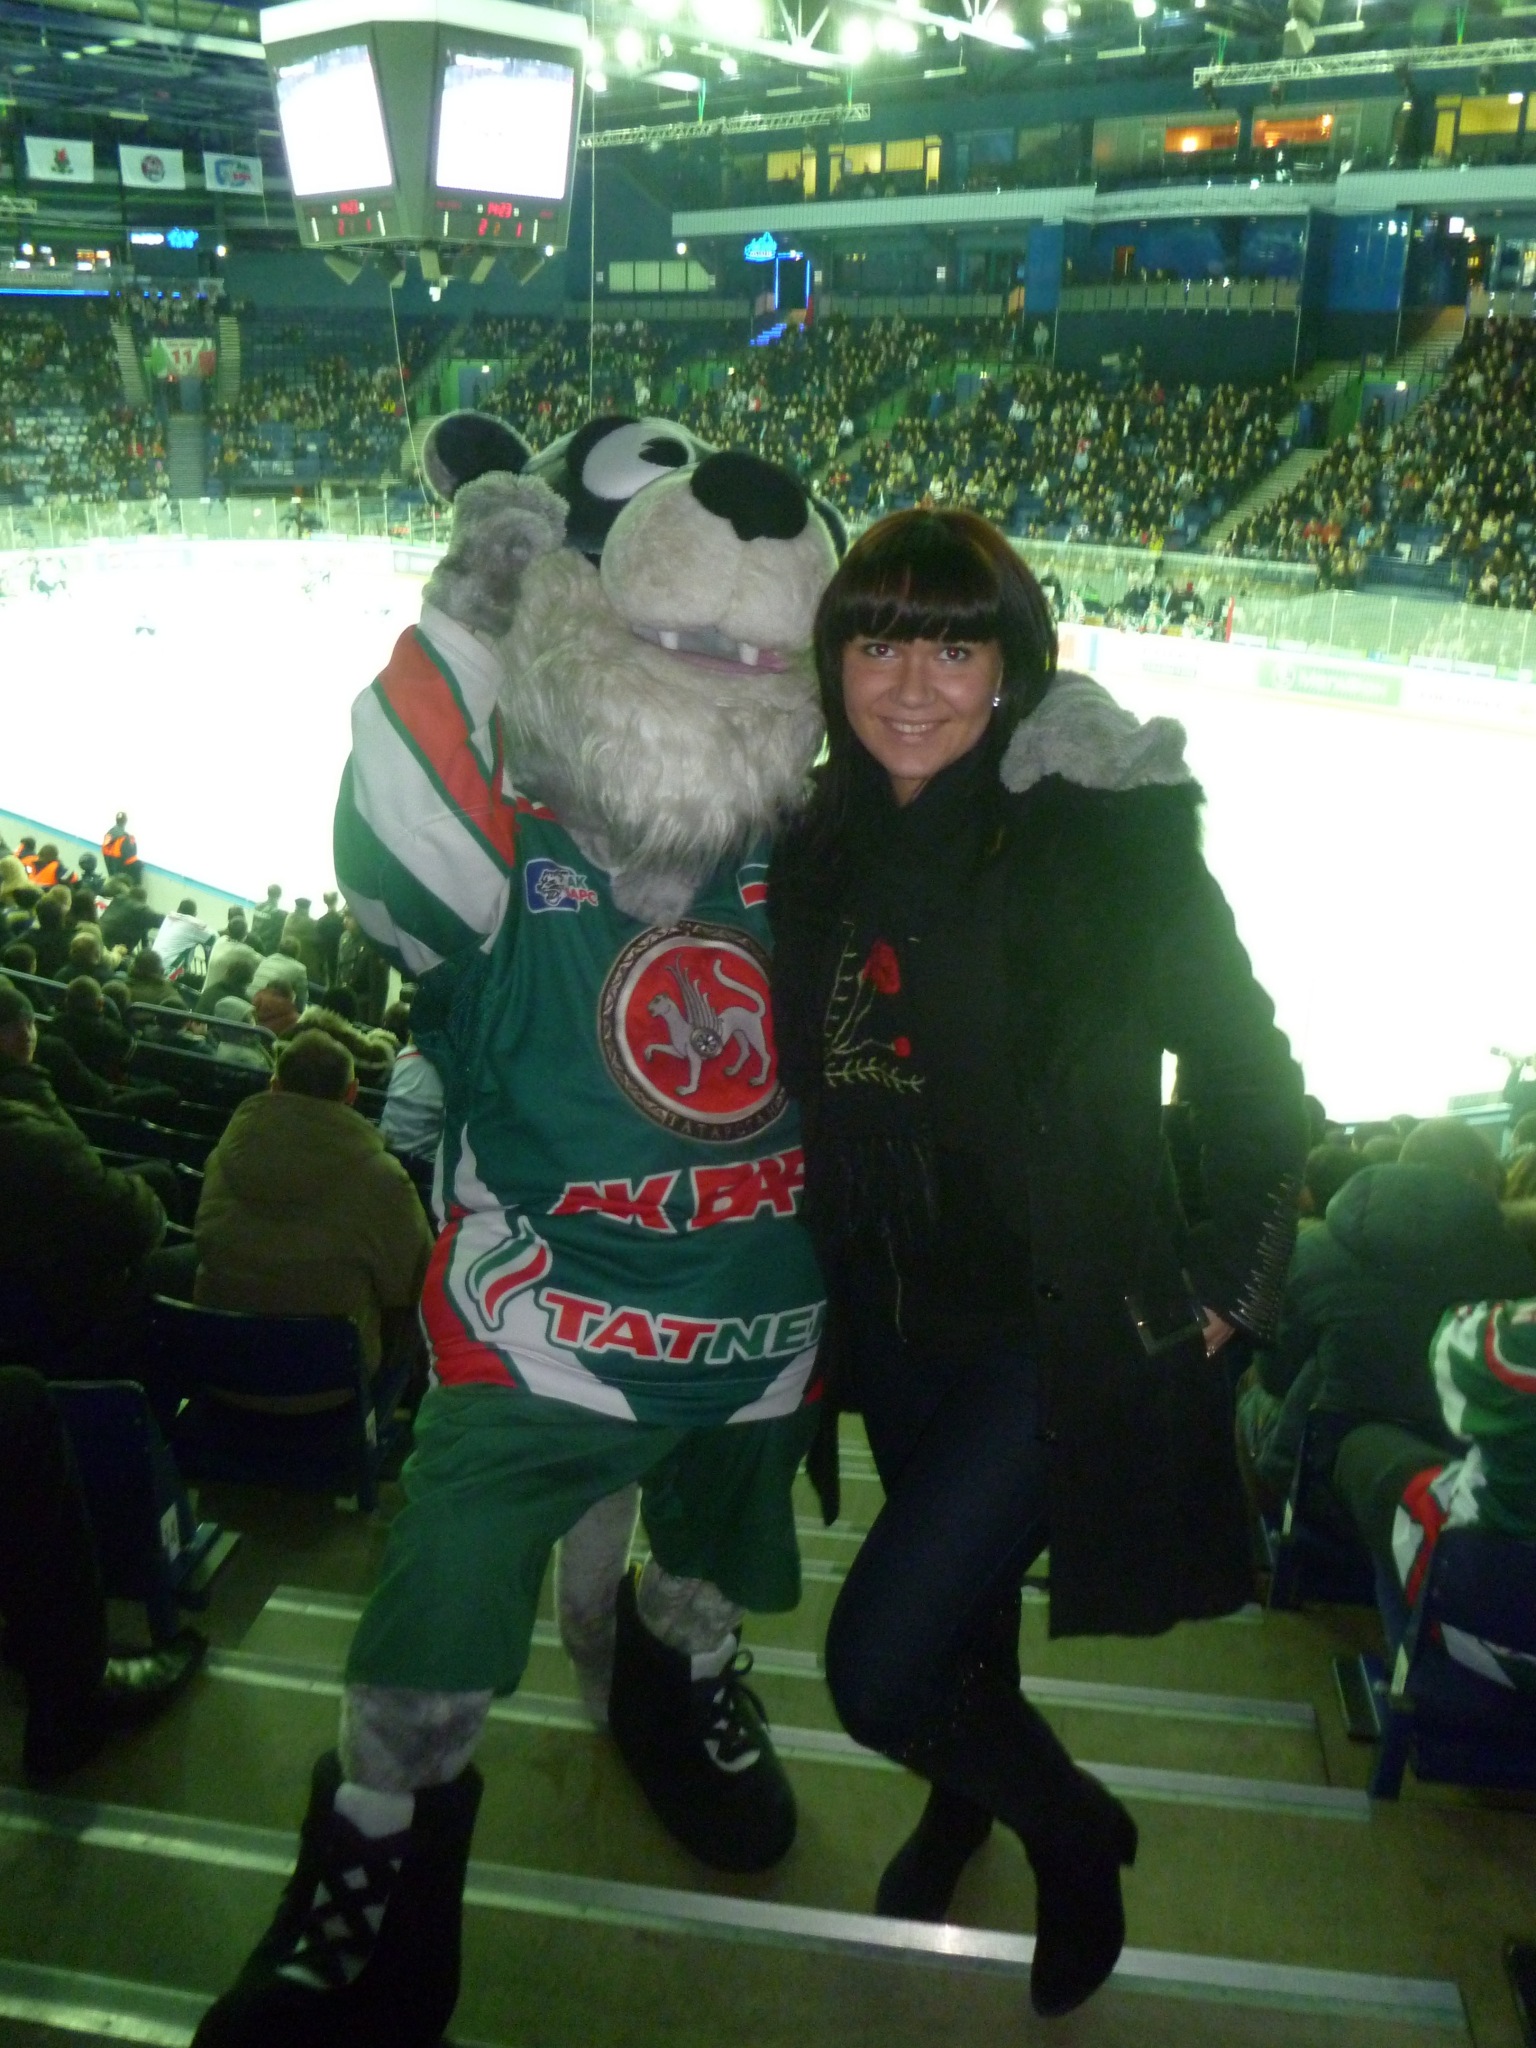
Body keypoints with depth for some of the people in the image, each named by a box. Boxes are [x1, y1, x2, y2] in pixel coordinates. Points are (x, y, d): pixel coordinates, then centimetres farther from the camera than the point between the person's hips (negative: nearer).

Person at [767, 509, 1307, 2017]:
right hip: (893, 1312, 6)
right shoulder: (824, 843, -1)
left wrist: (1227, 1286, -8)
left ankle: (1077, 1836, 25)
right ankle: (966, 1802, 59)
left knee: (877, 1671, -8)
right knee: (957, 1601, 26)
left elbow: (1242, 1064, -9)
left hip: (1057, 1323, -5)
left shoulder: (1103, 834, -17)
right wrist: (844, 1273, 9)